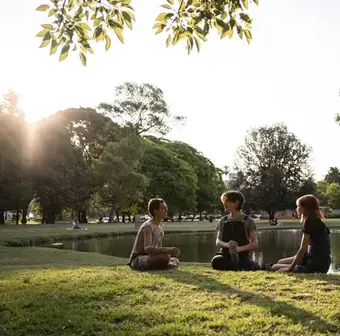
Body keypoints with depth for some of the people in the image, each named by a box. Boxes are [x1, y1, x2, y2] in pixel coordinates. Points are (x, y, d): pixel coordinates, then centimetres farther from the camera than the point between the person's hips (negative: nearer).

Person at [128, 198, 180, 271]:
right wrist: (168, 250, -43)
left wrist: (172, 251, -1)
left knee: (175, 260, 19)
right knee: (166, 257, -33)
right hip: (137, 260, -10)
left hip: (148, 257, 10)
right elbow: (147, 248, -33)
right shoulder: (148, 227, -17)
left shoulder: (159, 228, 11)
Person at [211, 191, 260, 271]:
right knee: (216, 261, -33)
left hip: (242, 255, -2)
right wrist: (227, 244, -19)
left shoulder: (247, 221, 0)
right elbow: (218, 242, 5)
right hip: (225, 254, 3)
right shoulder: (223, 220, 10)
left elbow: (255, 243, -4)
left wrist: (239, 248, -21)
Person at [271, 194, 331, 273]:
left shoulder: (309, 221, -13)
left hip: (315, 267, -10)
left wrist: (290, 268, -8)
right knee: (281, 262, 17)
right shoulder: (316, 221, 16)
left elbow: (303, 249, -15)